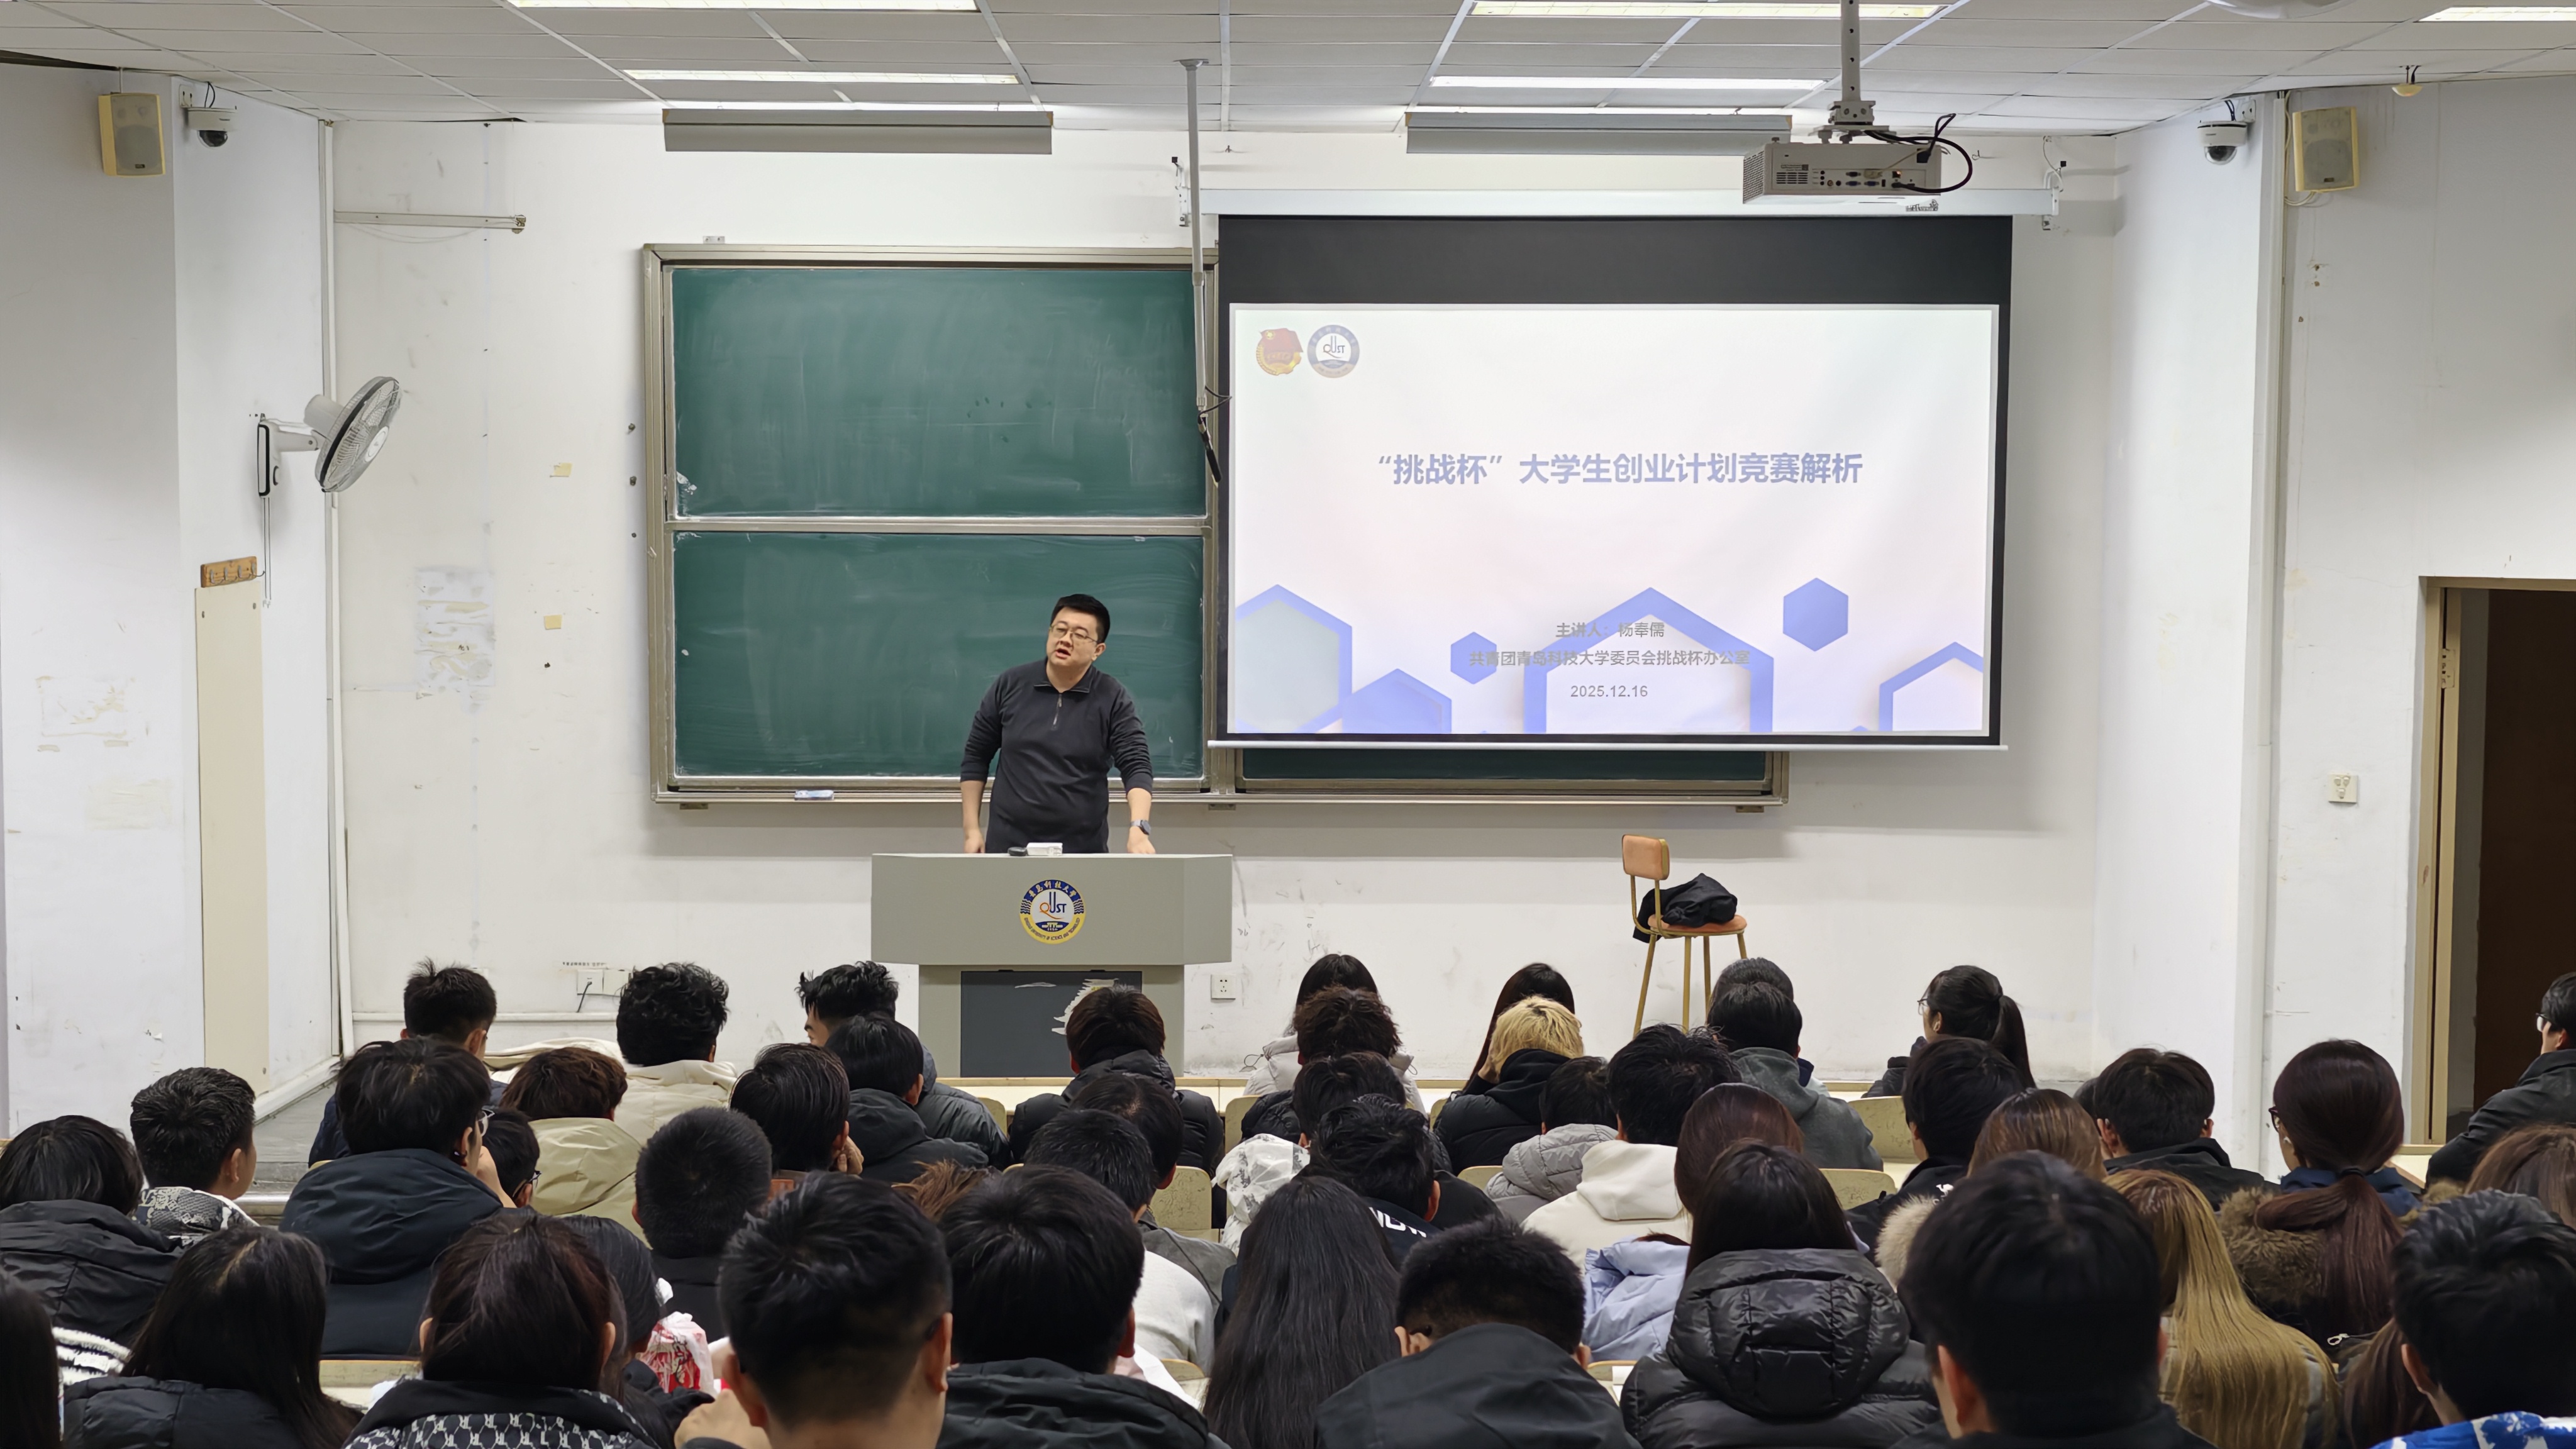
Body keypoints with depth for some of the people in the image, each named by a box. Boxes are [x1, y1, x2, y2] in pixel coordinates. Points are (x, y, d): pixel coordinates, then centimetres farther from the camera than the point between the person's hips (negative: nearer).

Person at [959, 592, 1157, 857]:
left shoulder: (1113, 700, -4)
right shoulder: (1009, 686, 2)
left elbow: (1136, 766, -12)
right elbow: (976, 758, 9)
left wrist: (1139, 828, -29)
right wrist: (972, 830, 4)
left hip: (1083, 852, -1)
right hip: (1009, 847, 1)